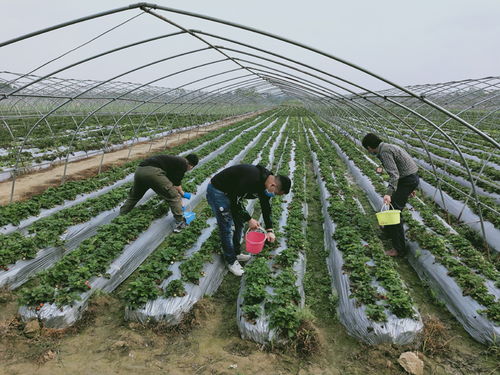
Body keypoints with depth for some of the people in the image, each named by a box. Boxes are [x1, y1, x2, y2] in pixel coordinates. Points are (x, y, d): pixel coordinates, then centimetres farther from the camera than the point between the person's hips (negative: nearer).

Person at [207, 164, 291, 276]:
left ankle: (236, 253, 33)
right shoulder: (252, 179, -36)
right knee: (226, 228, -3)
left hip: (231, 193, 9)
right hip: (217, 192, -9)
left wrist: (269, 230, -1)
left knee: (239, 224, 16)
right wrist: (249, 219, -20)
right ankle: (231, 261, 14)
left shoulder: (266, 182, -6)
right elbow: (236, 201, -28)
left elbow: (266, 206, 4)